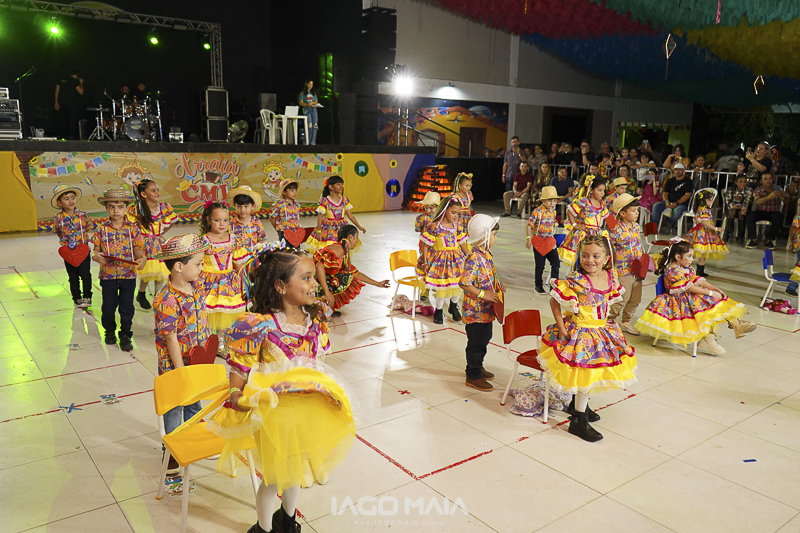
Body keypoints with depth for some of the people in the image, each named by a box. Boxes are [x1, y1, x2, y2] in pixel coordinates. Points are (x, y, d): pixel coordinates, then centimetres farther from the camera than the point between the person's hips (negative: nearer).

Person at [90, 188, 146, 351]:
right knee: (108, 306, 11)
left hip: (128, 274, -1)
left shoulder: (132, 229, -1)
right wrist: (96, 256, -22)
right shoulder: (101, 229, 0)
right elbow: (96, 249, 1)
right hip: (108, 274, 1)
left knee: (126, 307, 6)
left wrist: (142, 258, -24)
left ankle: (125, 335, 20)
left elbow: (138, 249, -3)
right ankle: (110, 331, 35)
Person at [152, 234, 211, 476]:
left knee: (194, 402, 22)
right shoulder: (166, 301, -27)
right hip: (175, 364, -7)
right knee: (175, 405, 12)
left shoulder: (196, 287, -3)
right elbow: (171, 338, -23)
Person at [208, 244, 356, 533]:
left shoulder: (314, 318, -4)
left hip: (308, 409, 6)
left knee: (295, 469, 26)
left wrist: (331, 395, 10)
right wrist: (237, 396, -25)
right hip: (274, 411, -6)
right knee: (273, 476, 13)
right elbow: (240, 364, -14)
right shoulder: (262, 324, -24)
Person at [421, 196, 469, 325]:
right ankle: (438, 311, 20)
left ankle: (453, 307, 35)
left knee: (458, 284, 9)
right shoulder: (435, 226, -13)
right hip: (441, 259, -5)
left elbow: (462, 243, 13)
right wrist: (425, 262, -10)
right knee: (441, 287, -2)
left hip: (456, 259, 5)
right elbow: (425, 245, -9)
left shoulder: (456, 226, 4)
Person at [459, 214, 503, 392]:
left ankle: (478, 366, 40)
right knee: (476, 342, 4)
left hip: (486, 310, 9)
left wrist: (497, 287, 5)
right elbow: (464, 283, -28)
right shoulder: (474, 258, -24)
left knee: (484, 339, 22)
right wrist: (483, 294, -25)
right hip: (475, 311, -9)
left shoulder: (486, 253, 6)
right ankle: (473, 376, 18)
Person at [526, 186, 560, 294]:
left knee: (556, 262, -3)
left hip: (550, 242, 5)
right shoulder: (537, 212, -13)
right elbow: (529, 225, -11)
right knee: (539, 265, 5)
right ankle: (538, 285, 20)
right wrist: (528, 238, -16)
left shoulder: (553, 211, 5)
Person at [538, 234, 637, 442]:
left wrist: (603, 323, 8)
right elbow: (554, 302, -17)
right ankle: (578, 421, 13)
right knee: (585, 373, -2)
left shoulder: (610, 278, -3)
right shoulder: (575, 280, -23)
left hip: (601, 331, 7)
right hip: (579, 332, -7)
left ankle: (578, 404, 45)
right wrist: (561, 329, -16)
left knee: (589, 374, 20)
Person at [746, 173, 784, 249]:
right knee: (750, 215, -30)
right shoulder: (758, 190, -3)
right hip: (760, 212, 0)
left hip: (773, 212, 0)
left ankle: (769, 240, -21)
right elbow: (757, 201, -25)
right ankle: (753, 239, -22)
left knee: (777, 217, -34)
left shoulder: (777, 189, 0)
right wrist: (769, 197, -44)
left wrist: (782, 196, -36)